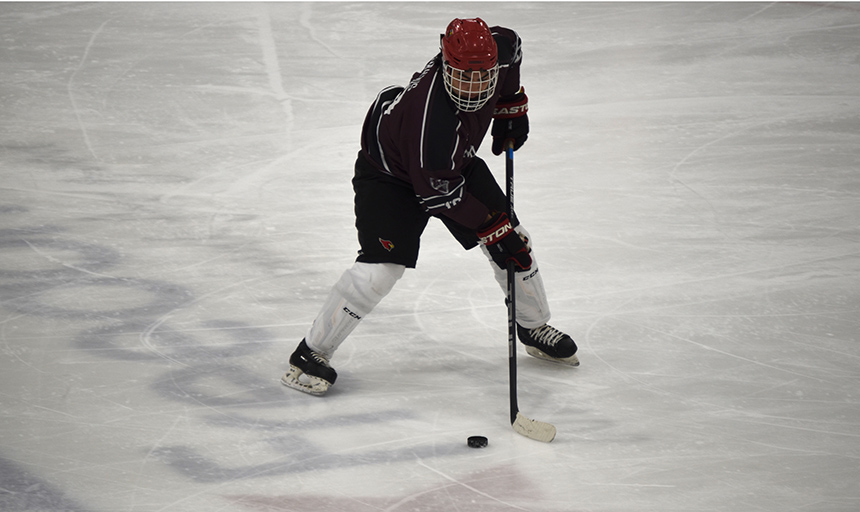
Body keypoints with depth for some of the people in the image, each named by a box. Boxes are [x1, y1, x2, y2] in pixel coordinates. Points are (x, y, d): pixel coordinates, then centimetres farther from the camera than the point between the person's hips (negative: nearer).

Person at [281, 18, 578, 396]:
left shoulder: (498, 51, -23)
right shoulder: (431, 118, -42)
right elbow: (440, 194, -31)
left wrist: (512, 108, 7)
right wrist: (492, 228, -24)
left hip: (455, 161, 8)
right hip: (390, 170, -7)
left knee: (513, 239, 7)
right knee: (380, 268, -21)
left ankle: (533, 327, 31)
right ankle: (311, 353, -6)